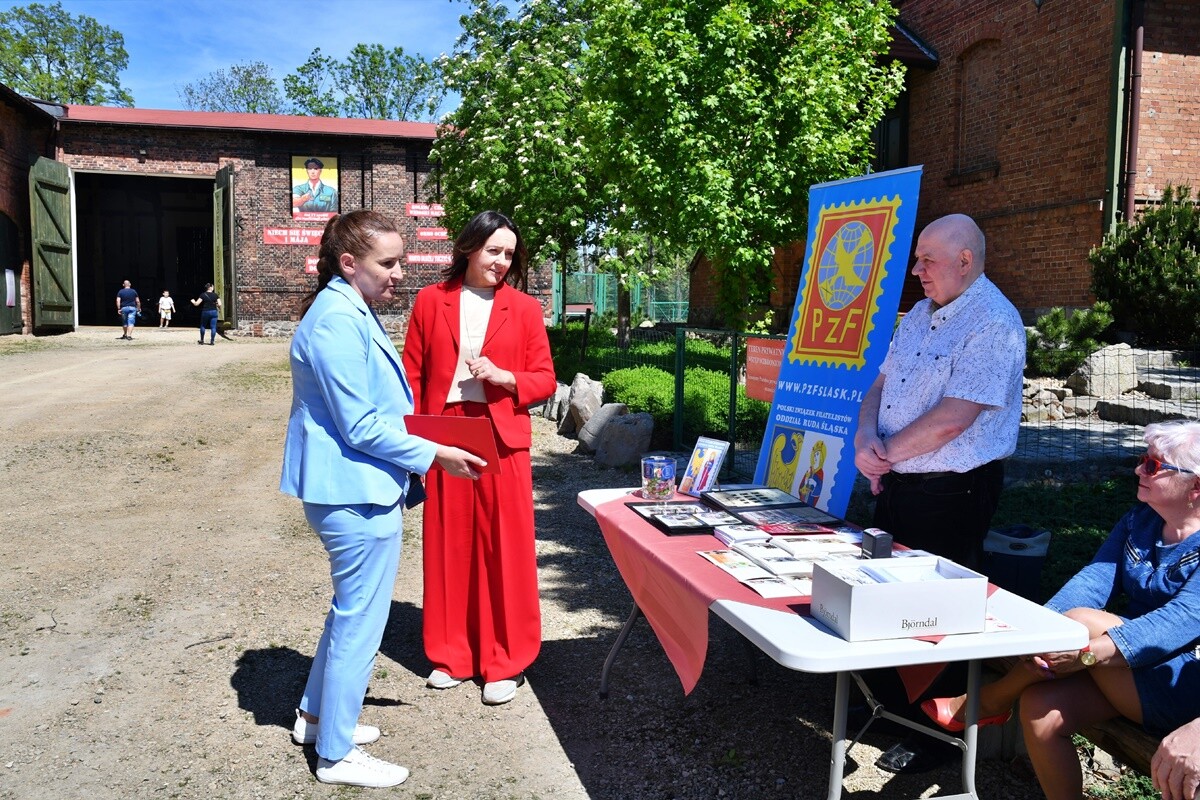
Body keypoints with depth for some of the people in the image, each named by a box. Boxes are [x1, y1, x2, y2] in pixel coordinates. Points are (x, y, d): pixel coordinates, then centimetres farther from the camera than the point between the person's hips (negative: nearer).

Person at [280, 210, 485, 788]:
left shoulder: (351, 313, 12)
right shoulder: (338, 323, -21)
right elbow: (361, 426, -22)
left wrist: (419, 445, 15)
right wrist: (434, 454, -15)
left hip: (353, 489, 11)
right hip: (358, 494, -11)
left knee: (351, 610, 23)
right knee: (360, 621, 3)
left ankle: (318, 716, 40)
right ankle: (337, 755, 20)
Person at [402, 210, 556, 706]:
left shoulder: (524, 308, 3)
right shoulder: (431, 301, 5)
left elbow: (545, 380, 4)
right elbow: (413, 376, 6)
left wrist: (502, 376, -14)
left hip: (502, 442, -1)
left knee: (505, 552, 3)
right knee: (448, 550, 9)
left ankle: (506, 661, 19)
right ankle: (453, 655, 26)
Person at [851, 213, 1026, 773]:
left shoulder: (993, 322, -17)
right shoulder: (919, 315, 12)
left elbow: (953, 417, -25)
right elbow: (880, 385, 11)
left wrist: (885, 453, -15)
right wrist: (866, 436, -10)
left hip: (952, 494, -8)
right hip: (896, 486, 9)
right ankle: (886, 701, 38)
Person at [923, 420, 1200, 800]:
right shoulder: (1139, 521, 9)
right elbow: (1094, 579, -4)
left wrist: (1091, 653, -41)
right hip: (1123, 678, 6)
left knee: (1084, 621, -28)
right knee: (1041, 709, -20)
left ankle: (989, 701, -7)